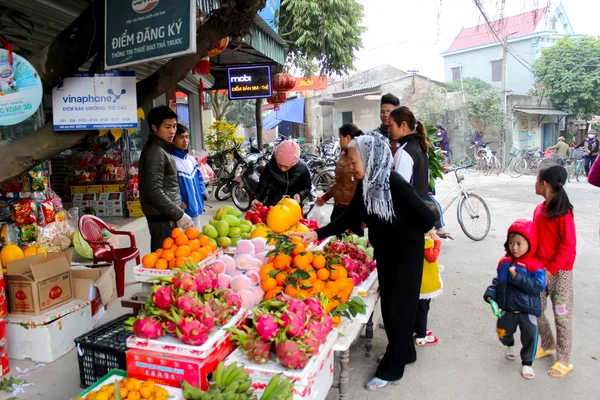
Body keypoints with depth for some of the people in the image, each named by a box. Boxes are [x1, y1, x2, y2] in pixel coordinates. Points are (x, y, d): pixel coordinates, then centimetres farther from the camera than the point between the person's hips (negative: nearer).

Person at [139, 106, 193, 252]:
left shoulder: (163, 148, 15)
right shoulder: (155, 152, -16)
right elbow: (155, 192, -22)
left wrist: (178, 205, 19)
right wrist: (180, 214, -20)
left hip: (167, 215, 10)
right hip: (162, 218, -10)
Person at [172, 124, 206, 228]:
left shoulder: (191, 159, 12)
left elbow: (199, 178, 20)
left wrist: (201, 195, 9)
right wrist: (179, 202, -21)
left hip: (195, 208, 8)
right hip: (182, 211, -8)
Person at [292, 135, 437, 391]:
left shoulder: (395, 184, -28)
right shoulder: (364, 186, -4)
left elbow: (428, 217, -25)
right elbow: (348, 218, -2)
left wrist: (404, 234, -8)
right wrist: (317, 234, -12)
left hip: (406, 252, -7)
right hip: (384, 251, 8)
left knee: (398, 305, 3)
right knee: (388, 302, 17)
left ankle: (391, 369, 18)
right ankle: (405, 352, 39)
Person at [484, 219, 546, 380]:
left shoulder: (534, 265, -16)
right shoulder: (504, 262, -1)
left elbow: (539, 285, -25)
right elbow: (498, 281, 7)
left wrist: (518, 277, -31)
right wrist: (491, 292, -9)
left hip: (527, 310, -4)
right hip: (508, 308, 4)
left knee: (530, 336, 1)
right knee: (503, 332, 18)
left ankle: (527, 363, 24)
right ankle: (509, 345, 52)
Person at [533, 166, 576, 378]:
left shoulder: (563, 212, -16)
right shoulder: (539, 209, 6)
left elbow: (568, 246, -17)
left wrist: (550, 269, -18)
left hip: (559, 272, -7)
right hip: (540, 270, 7)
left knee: (561, 316, 5)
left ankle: (564, 361, 19)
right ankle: (548, 345, 36)